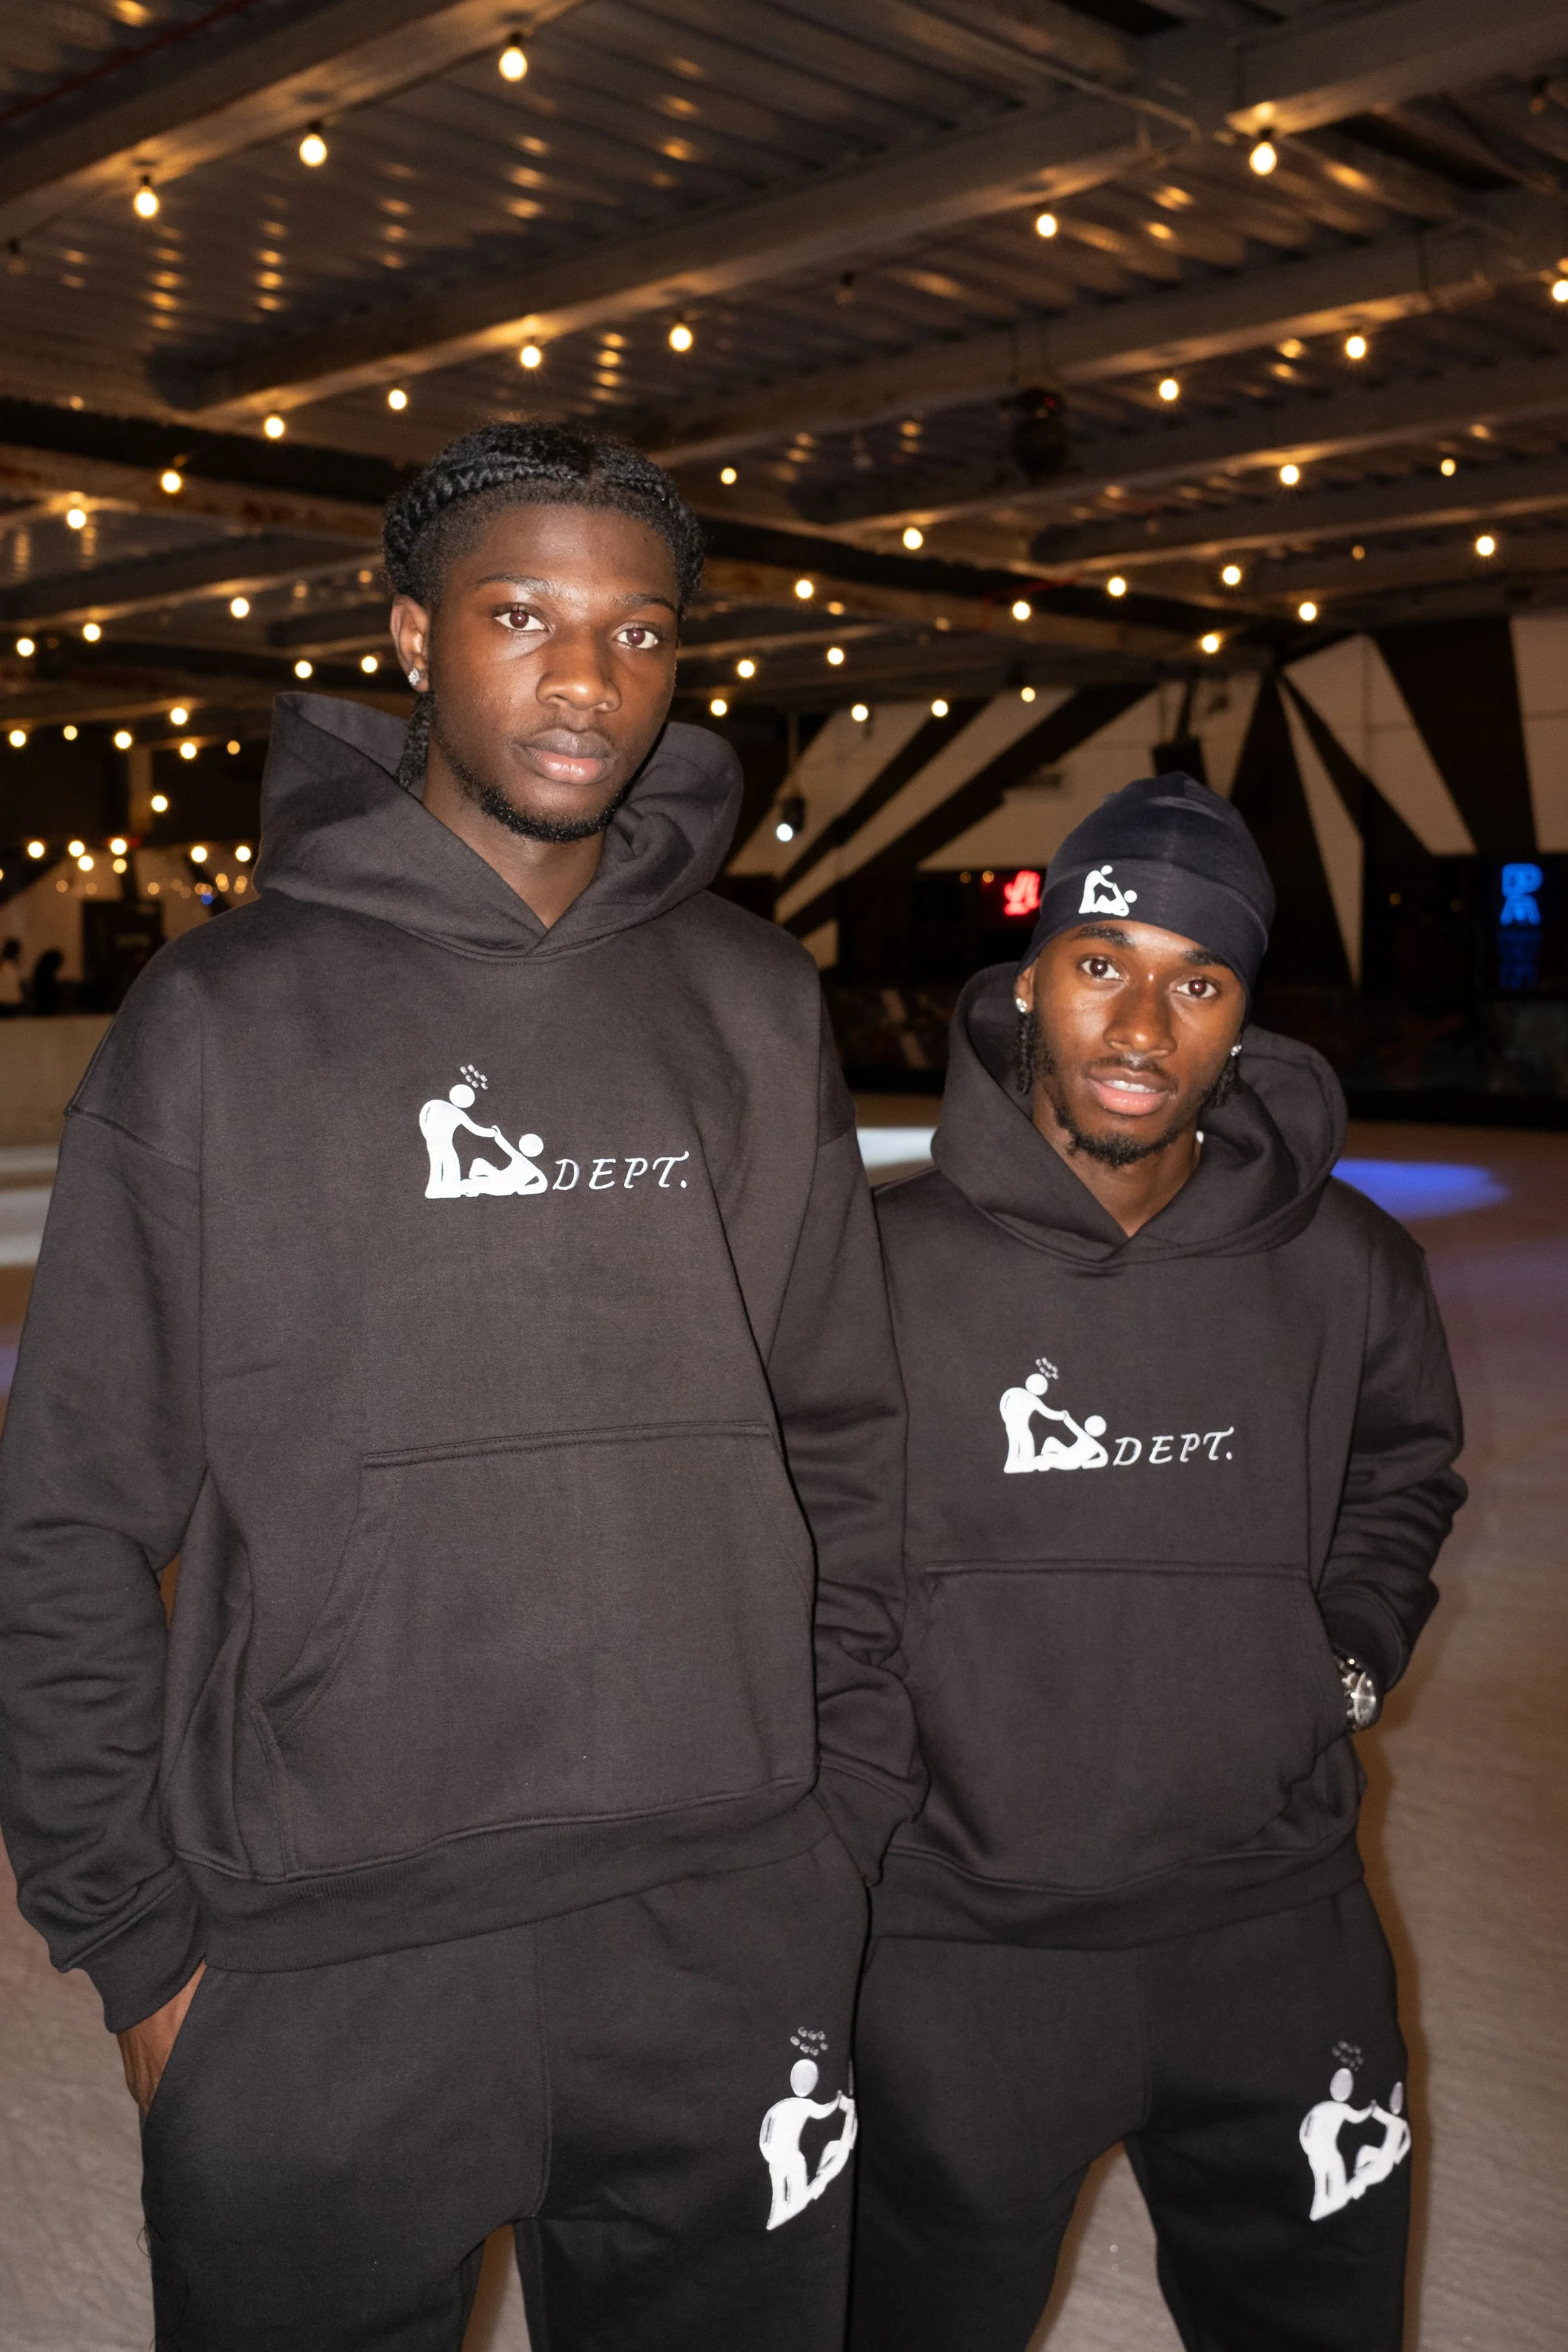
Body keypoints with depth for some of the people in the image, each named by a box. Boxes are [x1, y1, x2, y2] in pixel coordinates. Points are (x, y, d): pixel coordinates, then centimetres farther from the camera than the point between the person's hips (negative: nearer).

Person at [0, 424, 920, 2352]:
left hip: (734, 1940, 3)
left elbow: (845, 1450, 8)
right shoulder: (227, 1014, -5)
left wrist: (851, 1811, 5)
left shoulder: (755, 1007, 4)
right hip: (321, 1972, -2)